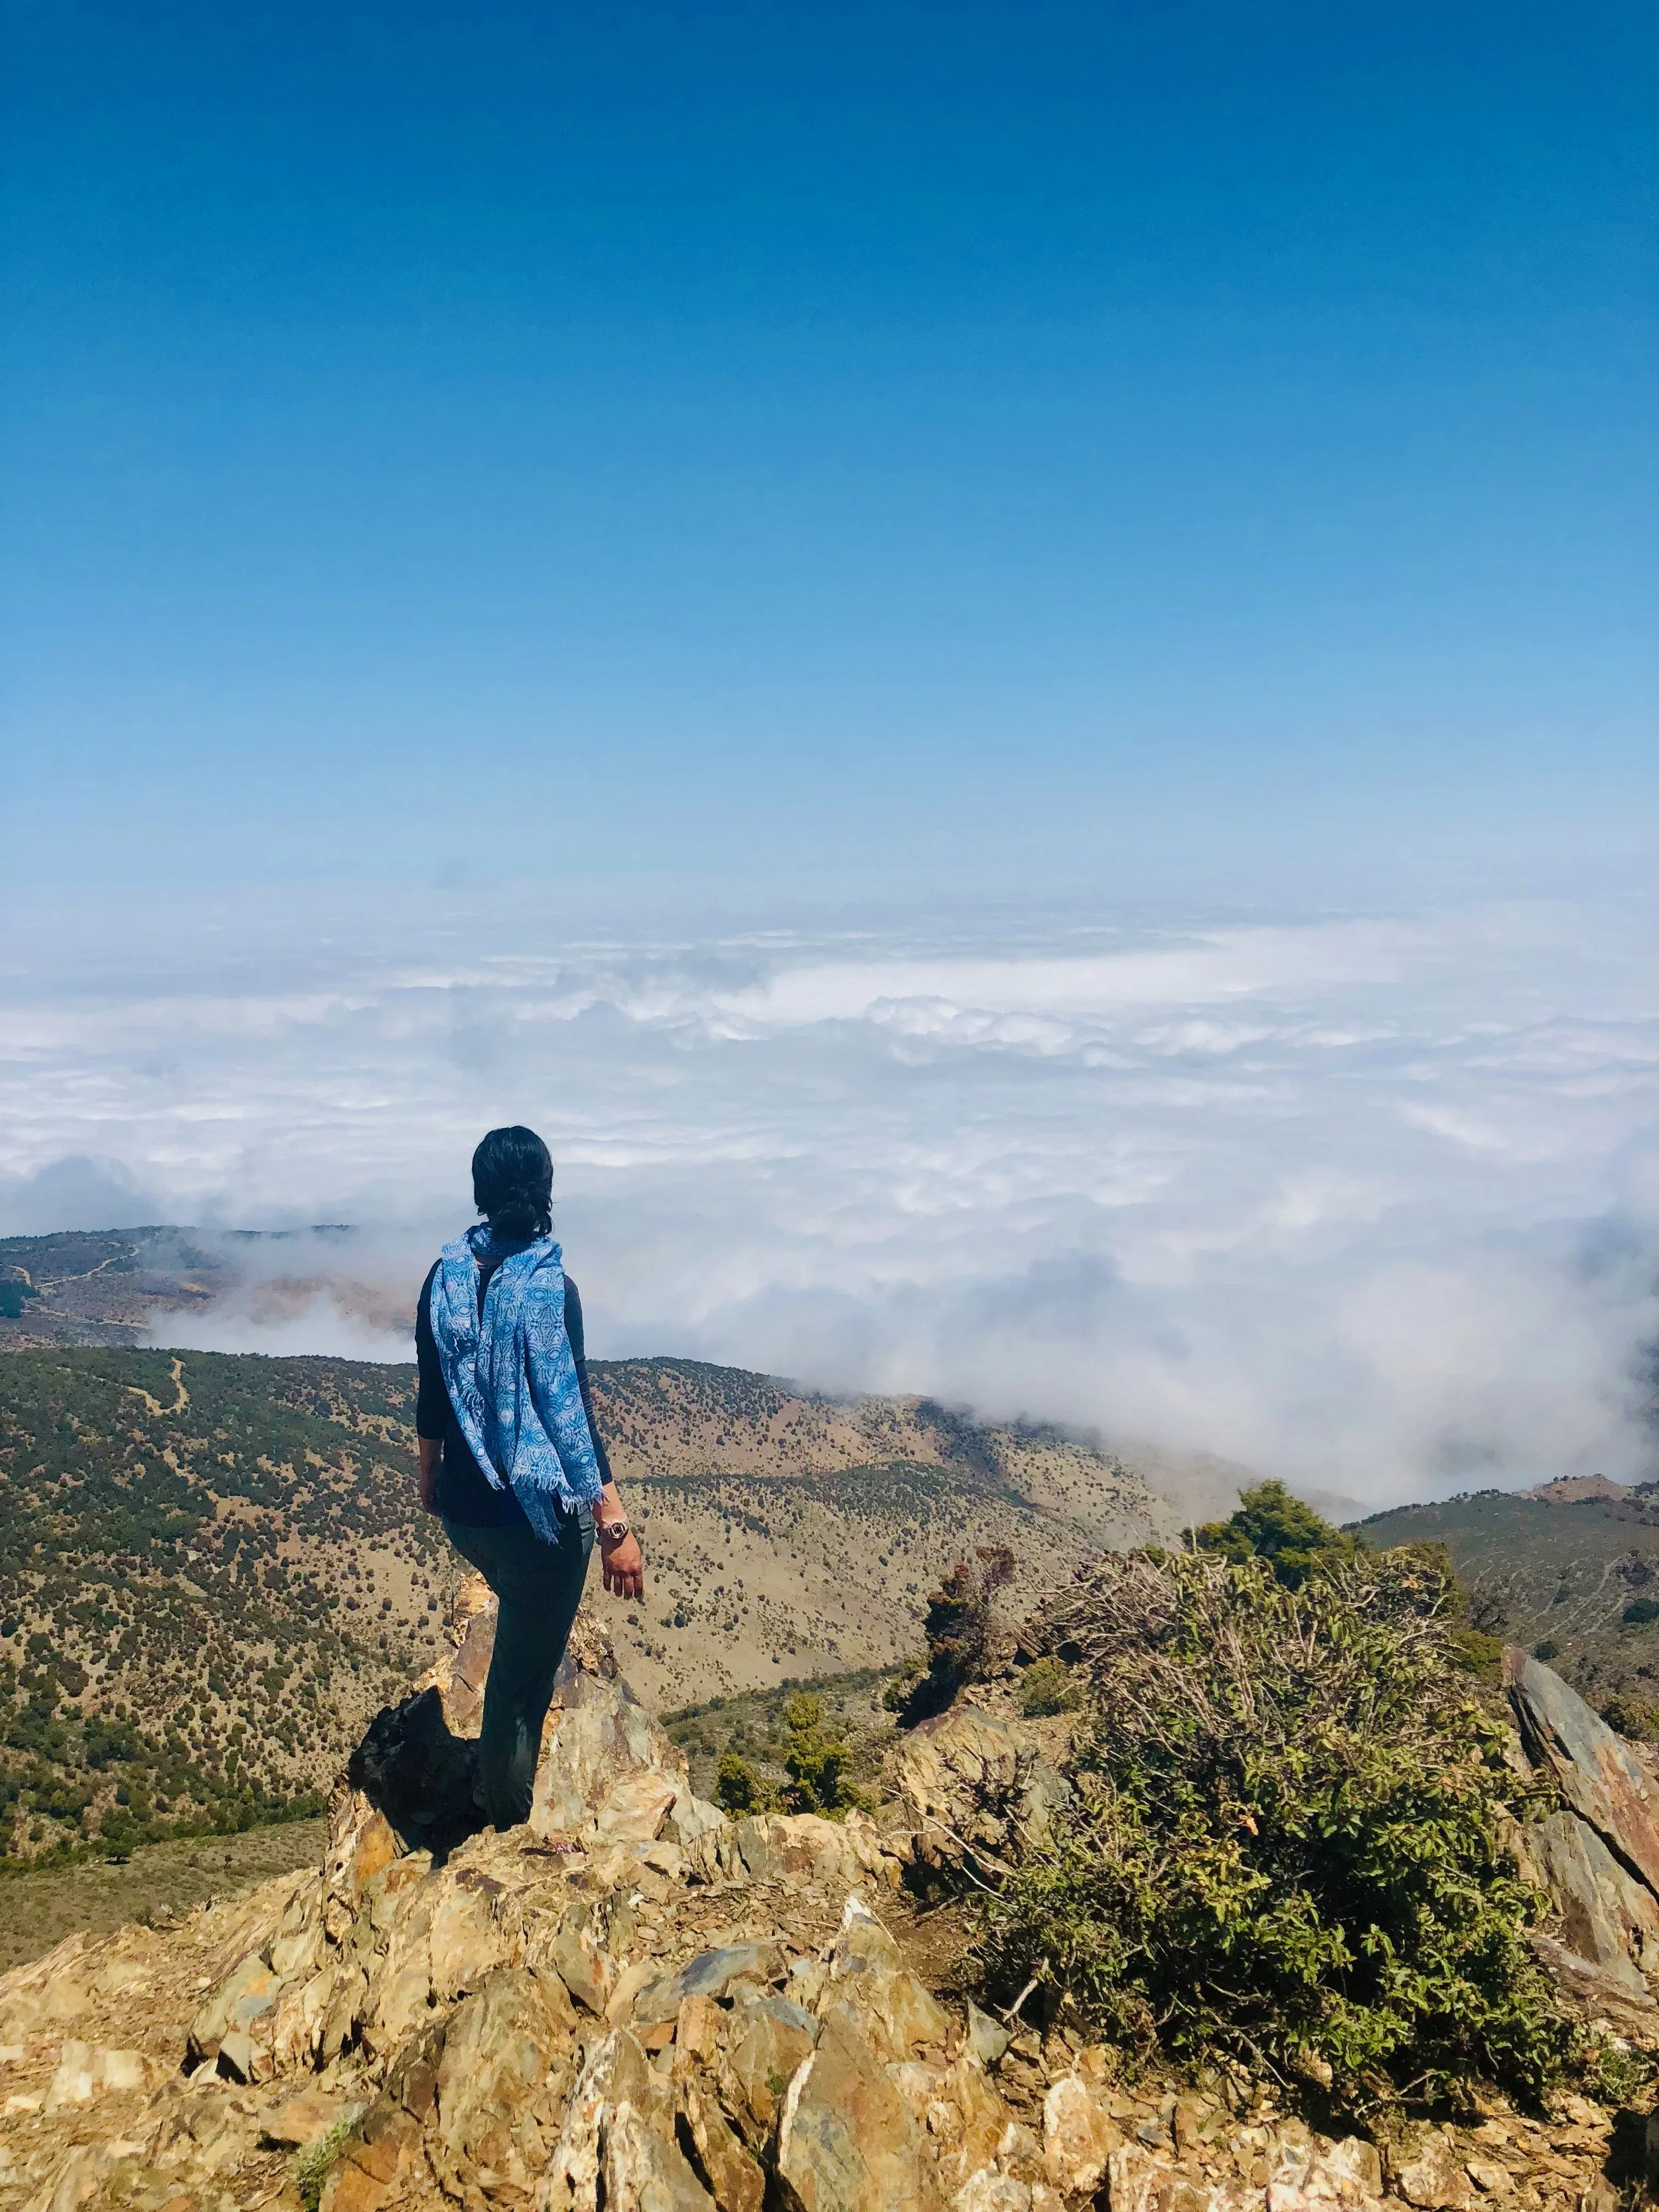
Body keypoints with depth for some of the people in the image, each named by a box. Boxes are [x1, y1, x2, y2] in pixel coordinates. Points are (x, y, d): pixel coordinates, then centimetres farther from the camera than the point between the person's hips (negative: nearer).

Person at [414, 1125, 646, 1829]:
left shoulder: (445, 1277, -4)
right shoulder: (550, 1289, -22)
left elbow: (432, 1397, 7)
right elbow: (573, 1419, -23)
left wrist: (429, 1477, 22)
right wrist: (615, 1529, -19)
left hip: (463, 1511, 7)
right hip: (538, 1518, -7)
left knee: (525, 1620, 33)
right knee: (523, 1672, 11)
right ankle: (511, 1830, 29)